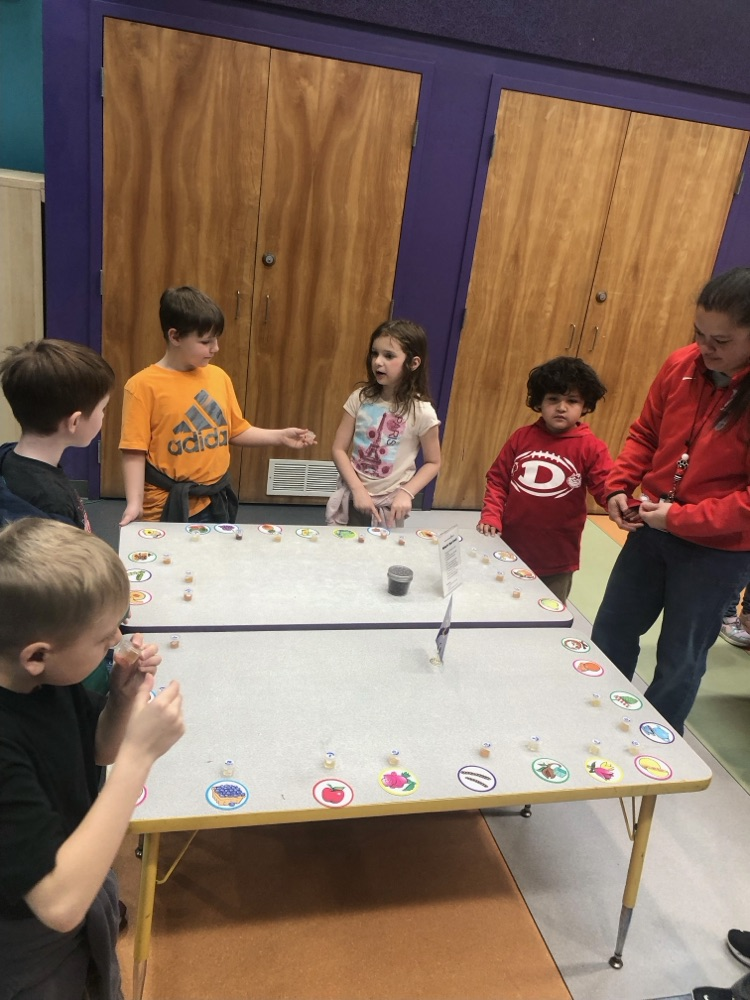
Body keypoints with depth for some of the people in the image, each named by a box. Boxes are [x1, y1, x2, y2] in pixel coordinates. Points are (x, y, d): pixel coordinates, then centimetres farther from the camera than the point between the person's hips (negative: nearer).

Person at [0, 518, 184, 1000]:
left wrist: (124, 699, -21)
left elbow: (97, 750, 0)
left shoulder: (42, 675, -17)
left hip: (83, 885, 6)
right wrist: (140, 753, -40)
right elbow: (60, 903, -39)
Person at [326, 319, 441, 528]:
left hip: (387, 507, -2)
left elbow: (432, 462, -3)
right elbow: (339, 449, -4)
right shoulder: (360, 398, -6)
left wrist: (406, 493, -16)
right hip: (351, 498, 2)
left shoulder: (421, 412, -13)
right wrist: (358, 489, -15)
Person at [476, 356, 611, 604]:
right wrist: (491, 516, -9)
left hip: (556, 561, -2)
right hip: (509, 550, 3)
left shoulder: (591, 448, -7)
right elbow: (498, 480, 5)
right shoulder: (521, 437, 1)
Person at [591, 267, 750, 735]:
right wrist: (620, 486, -6)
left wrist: (681, 518, -22)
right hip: (652, 527, 5)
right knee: (611, 633, 18)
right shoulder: (682, 366, -5)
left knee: (679, 659, 11)